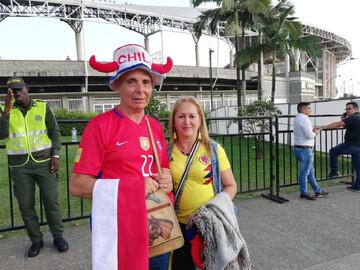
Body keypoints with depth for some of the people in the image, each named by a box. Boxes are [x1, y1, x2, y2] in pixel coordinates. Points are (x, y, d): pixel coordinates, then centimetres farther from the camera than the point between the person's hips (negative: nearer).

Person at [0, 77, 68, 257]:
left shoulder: (42, 108, 2)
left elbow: (55, 132, 2)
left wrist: (55, 156, -7)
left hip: (43, 161, -1)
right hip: (20, 165, 2)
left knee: (51, 200, 0)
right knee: (26, 204, 6)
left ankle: (58, 236, 16)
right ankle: (36, 240, 21)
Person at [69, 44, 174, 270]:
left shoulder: (156, 127, 5)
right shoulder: (100, 125, -12)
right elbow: (77, 185, -14)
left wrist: (167, 181, -7)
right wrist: (130, 187, -21)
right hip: (120, 228, -5)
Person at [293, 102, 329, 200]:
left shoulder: (298, 118, 14)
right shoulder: (304, 119, -17)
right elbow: (309, 135, -23)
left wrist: (312, 130, 7)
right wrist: (315, 132, -5)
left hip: (299, 148, 11)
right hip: (305, 149, -11)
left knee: (310, 171, 17)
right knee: (304, 172, 1)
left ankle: (318, 191, 29)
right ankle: (304, 193, 12)